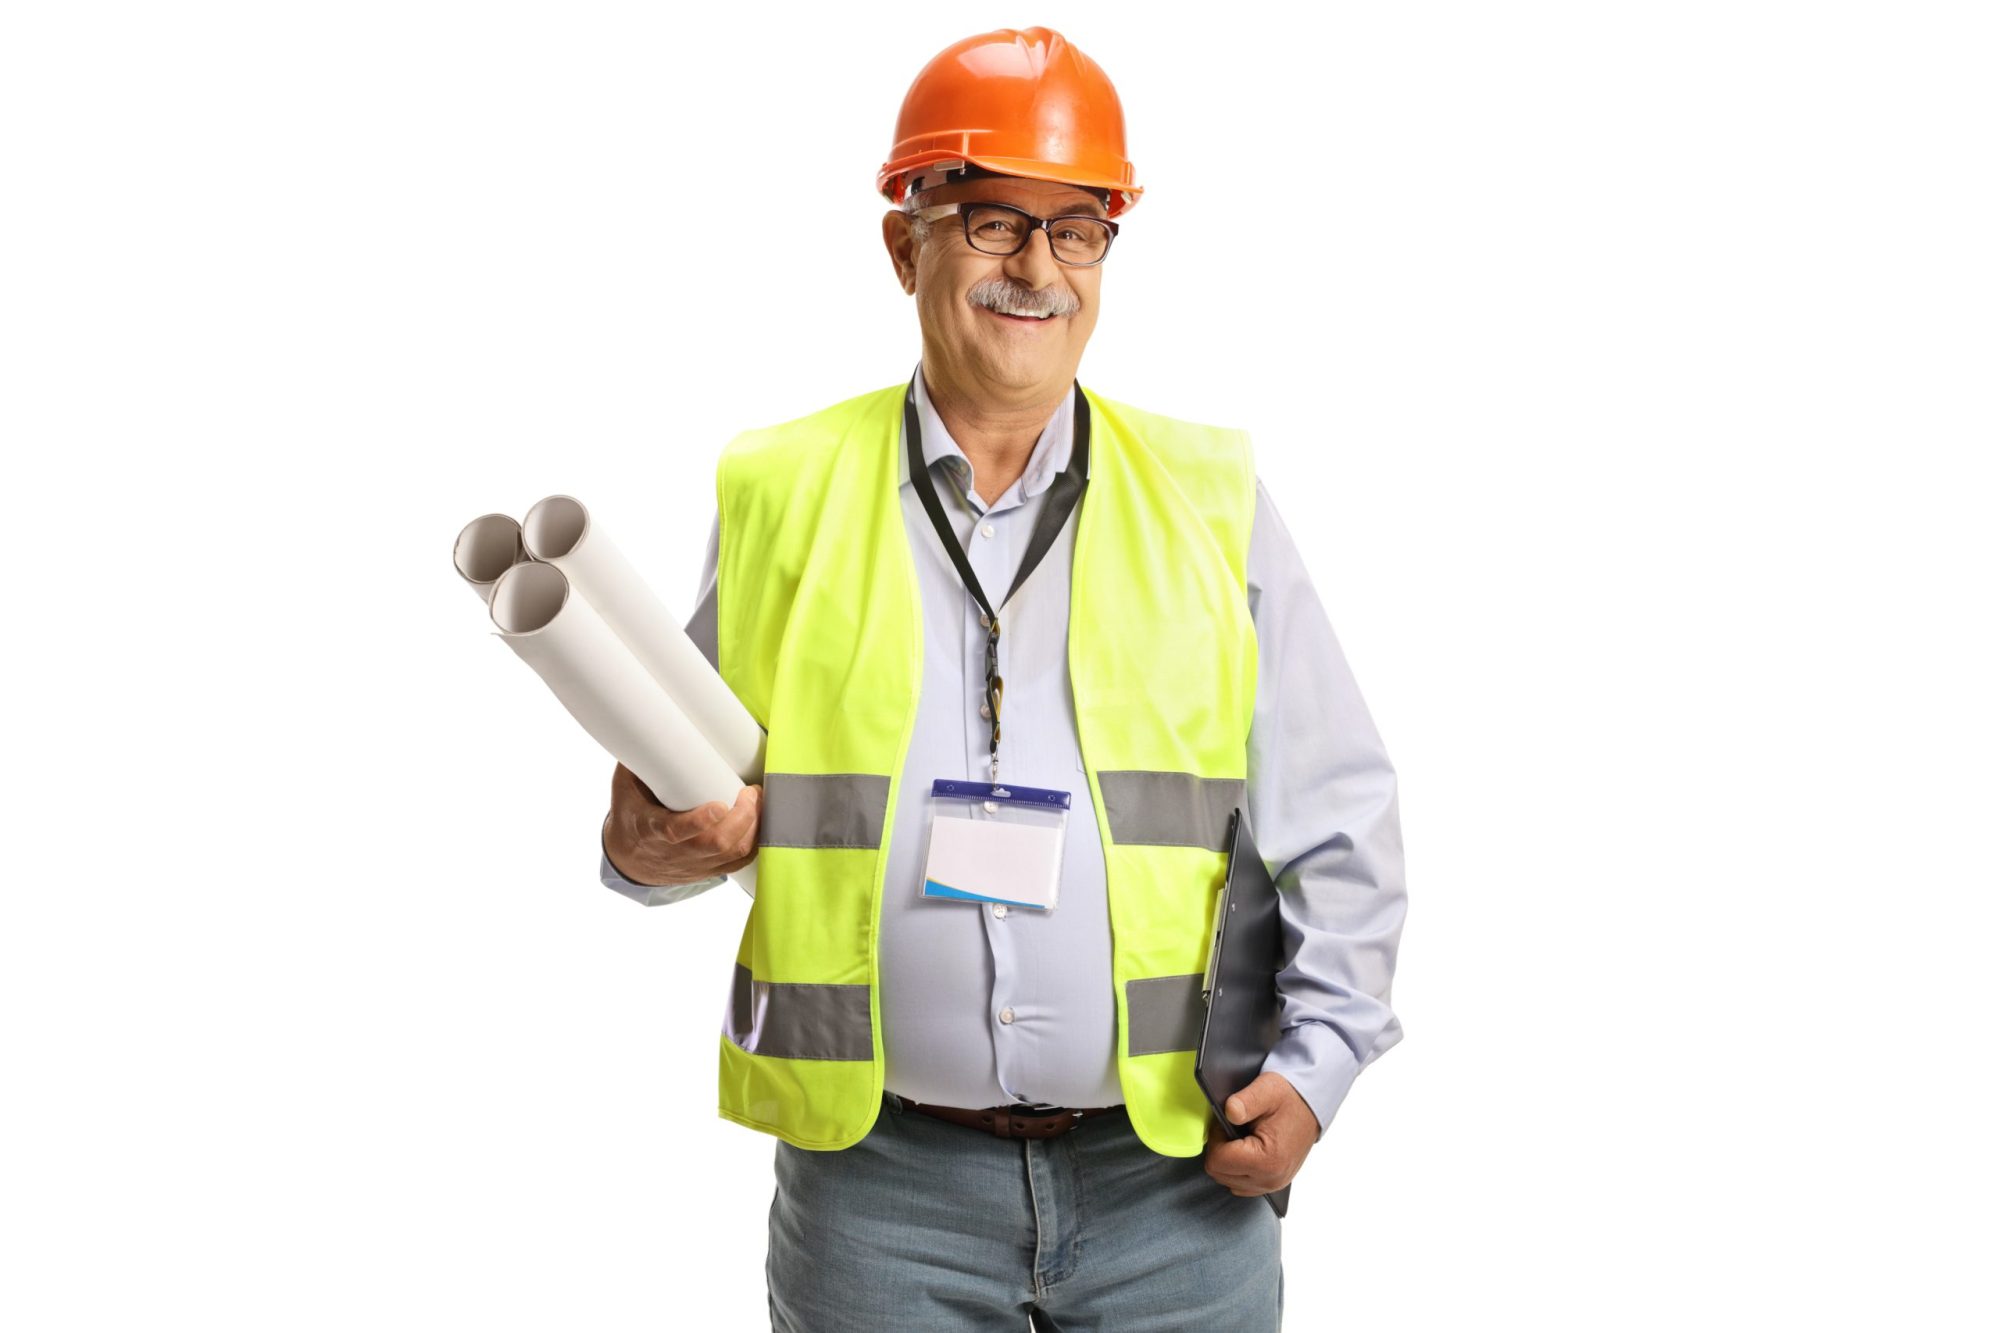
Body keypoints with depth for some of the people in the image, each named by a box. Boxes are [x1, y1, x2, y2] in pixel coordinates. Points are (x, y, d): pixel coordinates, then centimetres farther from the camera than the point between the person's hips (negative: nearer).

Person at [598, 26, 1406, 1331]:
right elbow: (697, 779, 12)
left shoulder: (1212, 500, 5)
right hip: (881, 1183, 0)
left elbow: (1337, 817, 7)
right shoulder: (780, 494, 4)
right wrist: (648, 846, -10)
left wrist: (1316, 1053, -3)